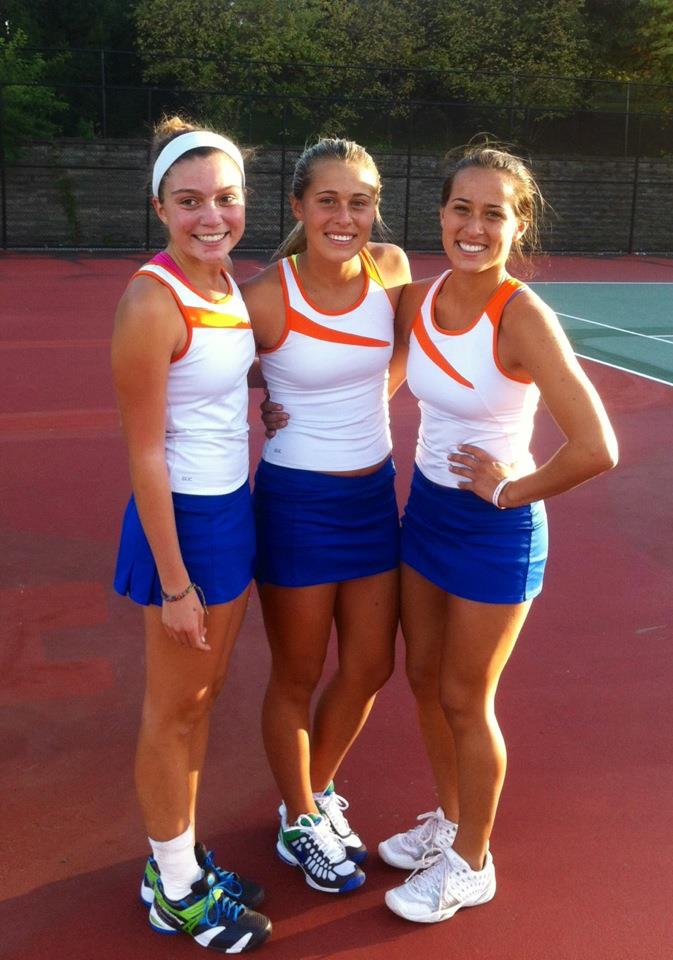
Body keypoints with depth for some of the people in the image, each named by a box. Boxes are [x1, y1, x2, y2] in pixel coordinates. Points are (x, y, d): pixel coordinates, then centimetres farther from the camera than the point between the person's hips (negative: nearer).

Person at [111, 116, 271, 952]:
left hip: (232, 507, 8)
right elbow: (145, 455, -20)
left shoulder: (222, 278, 4)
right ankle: (175, 891, 29)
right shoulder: (152, 301, -21)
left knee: (203, 697, 20)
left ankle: (181, 859, 39)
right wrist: (173, 584, -18)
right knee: (174, 711, 9)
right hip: (184, 519, -8)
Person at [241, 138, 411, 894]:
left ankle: (318, 790, 43)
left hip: (373, 492, 5)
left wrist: (366, 402, 8)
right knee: (297, 678, 11)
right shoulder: (265, 297, -19)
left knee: (370, 667, 16)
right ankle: (300, 822, 36)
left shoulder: (391, 269, -5)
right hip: (297, 499, -5)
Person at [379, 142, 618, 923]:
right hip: (427, 507, 6)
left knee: (464, 701, 9)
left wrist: (510, 490, -18)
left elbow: (595, 449, -31)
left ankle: (471, 864, 33)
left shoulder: (522, 316, -24)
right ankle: (449, 821, 44)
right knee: (423, 678, 19)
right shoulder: (417, 300, -4)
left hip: (495, 528, -6)